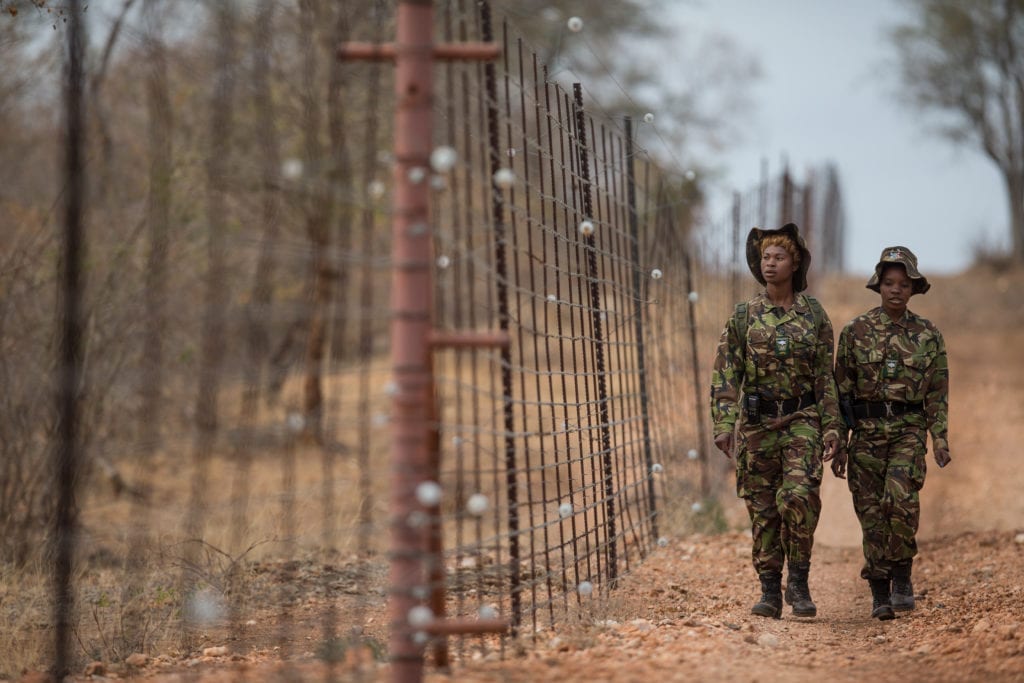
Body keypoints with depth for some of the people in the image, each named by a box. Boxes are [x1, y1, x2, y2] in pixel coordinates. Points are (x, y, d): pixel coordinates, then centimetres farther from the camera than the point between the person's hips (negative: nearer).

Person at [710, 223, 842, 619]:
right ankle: (770, 591, 11)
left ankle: (798, 581, -6)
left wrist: (832, 427, -3)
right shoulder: (743, 316, 3)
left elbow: (826, 376, 4)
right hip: (757, 422, 1)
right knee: (762, 509, 4)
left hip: (802, 419, -1)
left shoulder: (814, 315, 3)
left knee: (800, 497, -19)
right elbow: (726, 375, 0)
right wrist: (724, 425, -10)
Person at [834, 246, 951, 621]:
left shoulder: (928, 335, 5)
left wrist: (940, 439, -2)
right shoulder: (855, 331, 3)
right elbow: (841, 388, 4)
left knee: (901, 500, -21)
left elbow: (938, 392, 7)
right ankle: (880, 593, 9)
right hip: (866, 431, 1)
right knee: (871, 513, 0)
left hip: (908, 431, -1)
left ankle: (902, 576, -2)